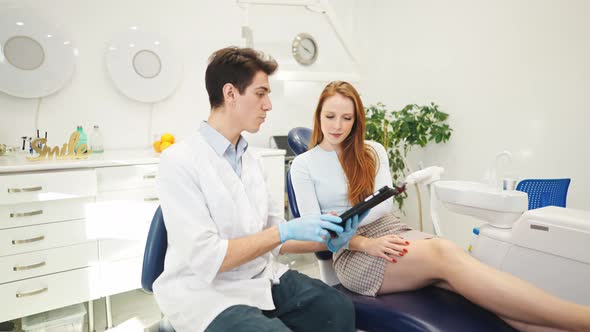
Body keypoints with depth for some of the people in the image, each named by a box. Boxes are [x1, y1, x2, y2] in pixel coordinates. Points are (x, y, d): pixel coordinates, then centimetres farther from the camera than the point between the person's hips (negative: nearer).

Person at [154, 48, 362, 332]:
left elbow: (273, 238, 8)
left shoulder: (249, 160, 6)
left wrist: (327, 241, -6)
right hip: (207, 293, -5)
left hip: (261, 277, 6)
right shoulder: (180, 160, -15)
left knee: (338, 308, -12)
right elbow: (205, 258, -20)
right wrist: (284, 231, -21)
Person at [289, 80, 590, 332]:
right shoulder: (303, 165, 3)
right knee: (443, 253, -31)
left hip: (392, 231, 4)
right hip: (351, 251, -4)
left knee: (445, 252, -30)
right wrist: (365, 243, -20)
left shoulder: (373, 152, 12)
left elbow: (384, 203, 1)